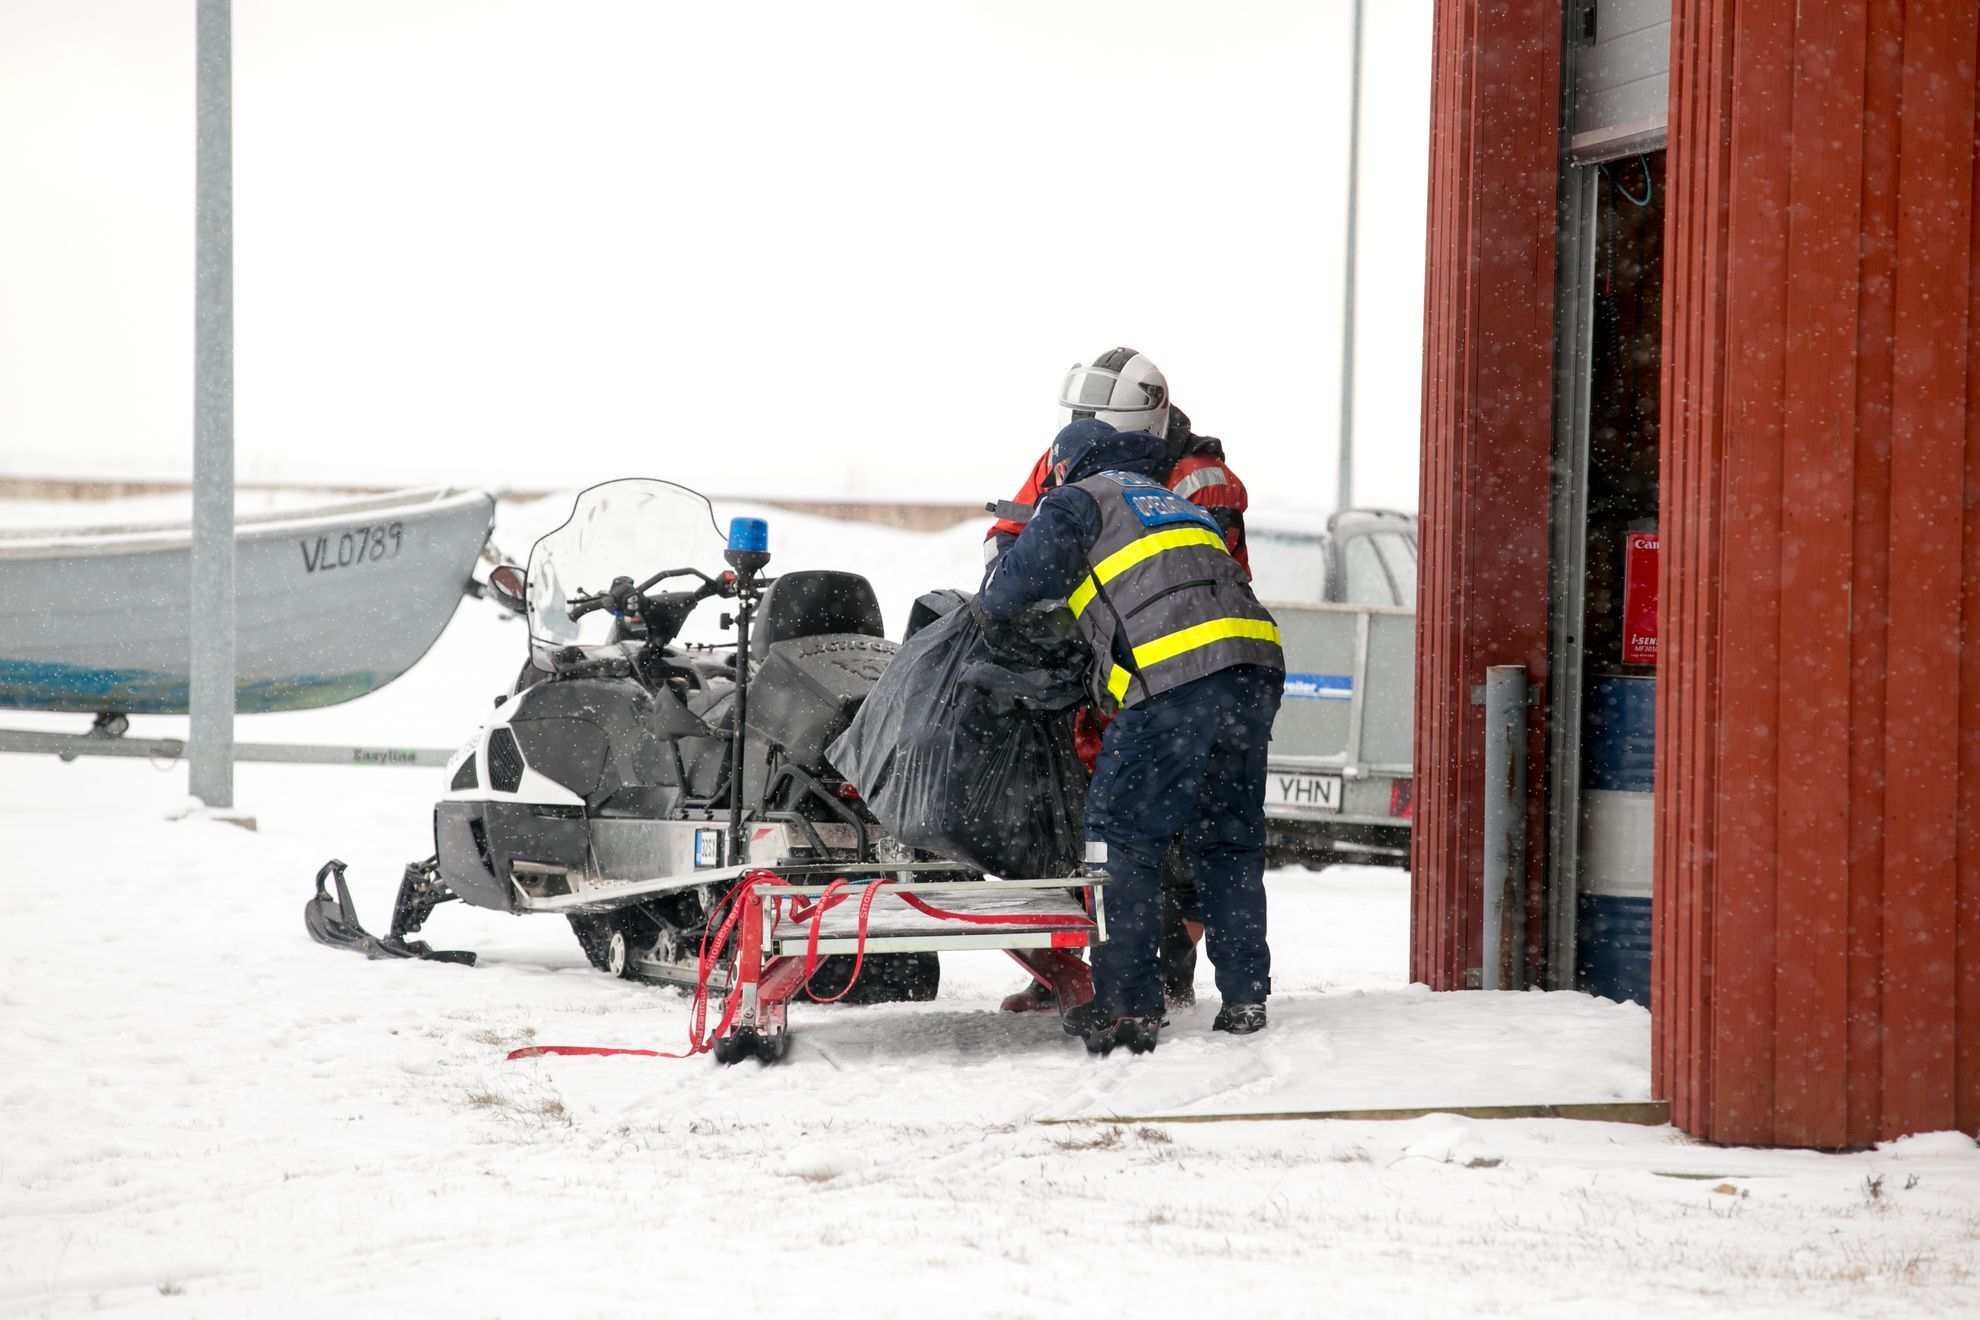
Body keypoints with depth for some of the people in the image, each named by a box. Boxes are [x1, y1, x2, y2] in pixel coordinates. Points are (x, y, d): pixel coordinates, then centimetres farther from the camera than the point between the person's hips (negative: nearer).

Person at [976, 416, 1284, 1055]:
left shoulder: (1079, 500, 12)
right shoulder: (1175, 503, 35)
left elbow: (1030, 568, -3)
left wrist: (986, 606, 19)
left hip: (1174, 673, -7)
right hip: (1256, 666, 7)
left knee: (1125, 835, 0)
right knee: (1228, 841, 17)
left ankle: (1128, 1005, -4)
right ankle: (1245, 996, 16)